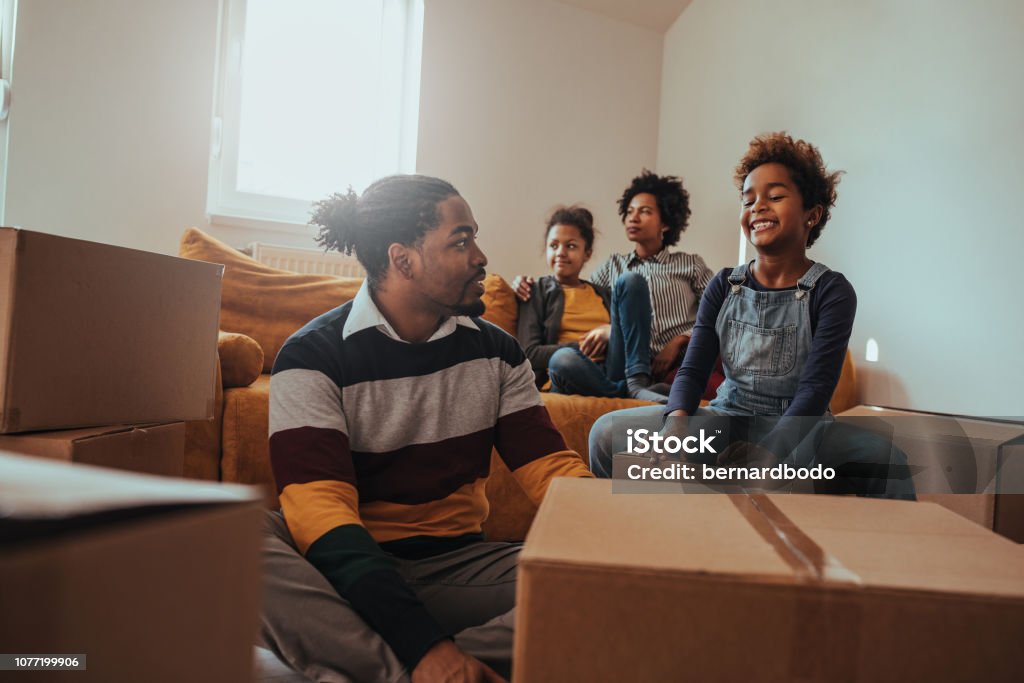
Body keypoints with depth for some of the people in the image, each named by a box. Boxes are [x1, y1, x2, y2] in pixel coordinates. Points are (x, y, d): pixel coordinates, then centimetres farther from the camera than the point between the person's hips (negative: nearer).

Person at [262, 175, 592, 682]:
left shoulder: (497, 352, 6)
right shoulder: (313, 356, -9)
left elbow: (551, 468, 1)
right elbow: (319, 507, -20)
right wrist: (422, 642, -31)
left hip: (457, 565, 4)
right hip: (350, 569, -3)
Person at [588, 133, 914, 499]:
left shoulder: (831, 291, -5)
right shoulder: (724, 286, 5)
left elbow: (815, 389, -15)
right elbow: (693, 370, -2)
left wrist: (769, 451, -33)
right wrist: (677, 420, -25)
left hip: (796, 429, -2)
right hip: (726, 418, 2)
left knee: (885, 458, -34)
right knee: (608, 431, -20)